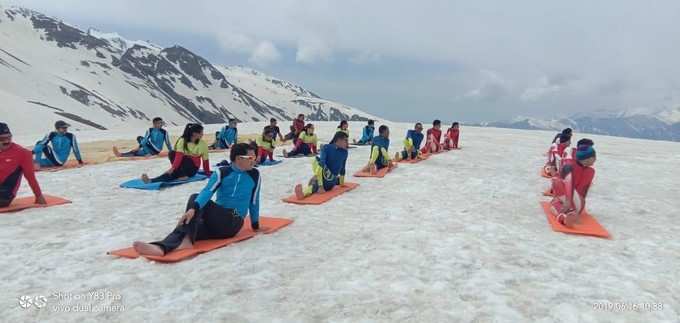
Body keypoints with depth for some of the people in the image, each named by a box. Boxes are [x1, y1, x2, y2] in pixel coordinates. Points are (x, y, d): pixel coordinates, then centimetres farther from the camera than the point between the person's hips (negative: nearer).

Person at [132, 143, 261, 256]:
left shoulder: (254, 175, 2)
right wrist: (193, 208, -33)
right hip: (216, 222, 2)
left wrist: (255, 225, 17)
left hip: (232, 224, -2)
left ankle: (187, 240, -38)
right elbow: (208, 191, -15)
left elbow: (254, 201, 11)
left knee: (195, 198, -24)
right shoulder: (222, 172, 2)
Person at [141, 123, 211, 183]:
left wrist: (208, 174, -1)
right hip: (182, 164, 1)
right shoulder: (183, 141, -10)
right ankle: (181, 174, -28)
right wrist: (173, 168, -38)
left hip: (192, 169, -1)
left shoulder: (203, 144, -8)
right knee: (172, 153, -29)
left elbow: (205, 160, -1)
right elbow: (179, 156, -23)